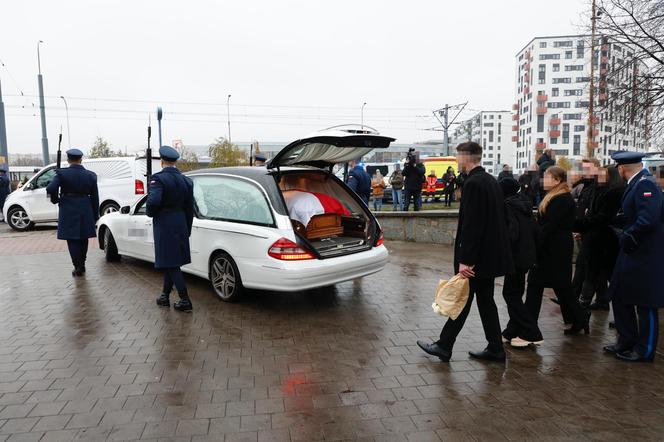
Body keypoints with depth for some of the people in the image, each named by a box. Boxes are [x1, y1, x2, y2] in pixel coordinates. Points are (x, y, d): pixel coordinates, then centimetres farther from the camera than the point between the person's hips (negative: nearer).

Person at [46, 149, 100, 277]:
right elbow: (95, 197, 3)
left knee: (72, 240, 4)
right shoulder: (91, 175, 1)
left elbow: (50, 189, -20)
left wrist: (55, 200, 1)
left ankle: (78, 267, 2)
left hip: (68, 212, -3)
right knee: (83, 240, 15)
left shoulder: (62, 173, -7)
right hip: (86, 212, 3)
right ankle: (81, 265, 25)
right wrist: (95, 216, 9)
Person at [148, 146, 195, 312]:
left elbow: (153, 201, -28)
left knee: (170, 264, -1)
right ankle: (165, 296, 29)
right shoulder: (186, 180, 7)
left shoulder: (158, 178, -13)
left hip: (164, 226, -7)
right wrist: (187, 230, 19)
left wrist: (150, 213, -6)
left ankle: (185, 301, 0)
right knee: (170, 263, 18)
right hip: (181, 226, 7)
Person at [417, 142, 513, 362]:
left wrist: (465, 259, -22)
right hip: (491, 254, 9)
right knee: (485, 300, 15)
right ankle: (495, 349, 23)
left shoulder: (473, 183, -18)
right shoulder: (491, 181, 11)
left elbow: (471, 225, -23)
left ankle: (444, 346, 14)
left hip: (476, 256, -9)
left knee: (462, 301, 1)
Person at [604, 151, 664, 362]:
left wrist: (628, 237, -20)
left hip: (645, 256, -9)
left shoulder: (645, 184, -18)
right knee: (620, 297, 15)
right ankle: (626, 341, 29)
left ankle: (645, 351, 19)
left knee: (645, 305, 5)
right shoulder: (637, 183, 11)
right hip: (631, 253, 9)